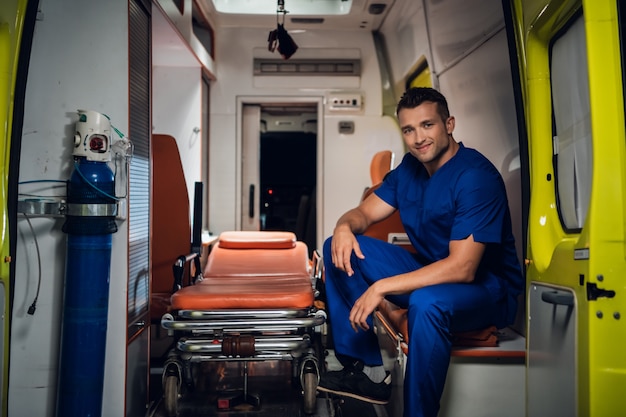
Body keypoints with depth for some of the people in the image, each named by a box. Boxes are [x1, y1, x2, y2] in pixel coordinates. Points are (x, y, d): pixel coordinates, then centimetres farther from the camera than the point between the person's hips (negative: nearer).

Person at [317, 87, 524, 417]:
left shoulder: (476, 177, -22)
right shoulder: (410, 168, 3)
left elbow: (462, 268, -29)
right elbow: (366, 212, 8)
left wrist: (382, 287, -30)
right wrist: (345, 226, -17)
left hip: (488, 289, -7)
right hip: (429, 273, 8)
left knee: (427, 302, -41)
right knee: (340, 249, -5)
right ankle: (369, 369, -5)